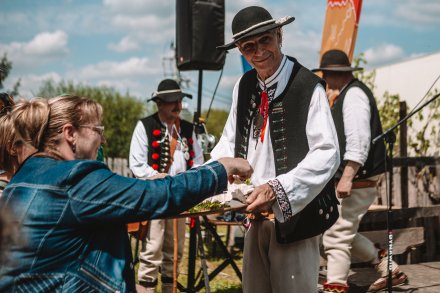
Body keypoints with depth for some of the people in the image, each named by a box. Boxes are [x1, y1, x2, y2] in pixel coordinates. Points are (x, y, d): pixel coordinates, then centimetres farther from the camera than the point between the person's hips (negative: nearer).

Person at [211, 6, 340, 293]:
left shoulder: (308, 87, -14)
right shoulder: (244, 86, 7)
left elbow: (327, 154, -18)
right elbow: (230, 142, 14)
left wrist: (277, 189, -28)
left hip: (294, 214, -6)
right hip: (256, 215, 6)